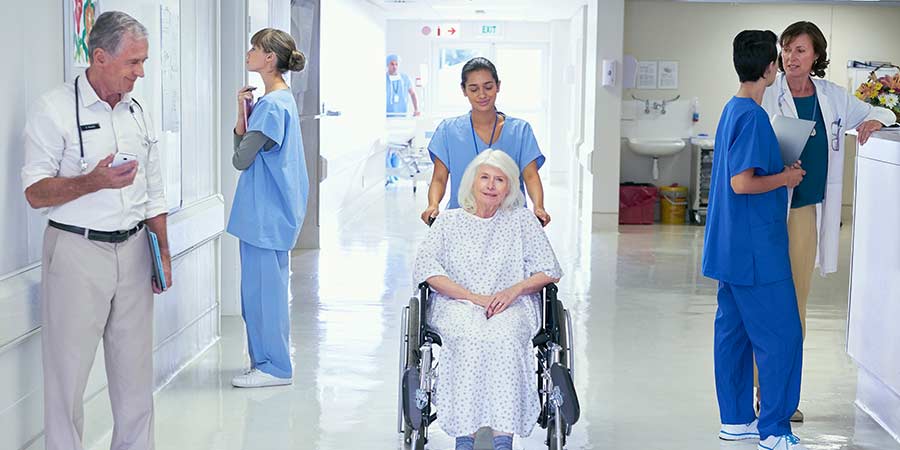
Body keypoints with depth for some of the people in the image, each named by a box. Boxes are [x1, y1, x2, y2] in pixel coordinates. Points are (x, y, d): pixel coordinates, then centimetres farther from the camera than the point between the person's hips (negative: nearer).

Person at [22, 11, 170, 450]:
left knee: (135, 367, 9)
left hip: (133, 249, 5)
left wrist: (163, 250, 14)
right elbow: (35, 192, -10)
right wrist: (94, 181, -24)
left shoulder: (137, 111, 11)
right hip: (77, 253, -5)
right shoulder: (54, 109, -7)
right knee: (69, 370, 0)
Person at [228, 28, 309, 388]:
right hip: (270, 212, 10)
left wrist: (243, 114, 4)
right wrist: (243, 115, -2)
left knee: (264, 287, -2)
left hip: (266, 213, -10)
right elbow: (242, 150, 13)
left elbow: (241, 159, -15)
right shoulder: (282, 100, 14)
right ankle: (268, 360, 25)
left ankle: (274, 366, 6)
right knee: (265, 287, 16)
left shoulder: (272, 105, -18)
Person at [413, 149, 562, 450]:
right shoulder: (449, 222, 17)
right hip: (456, 305, 0)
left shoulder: (522, 220, 17)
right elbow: (426, 268, 2)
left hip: (512, 308, 0)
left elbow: (550, 271, 12)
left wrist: (514, 290, -8)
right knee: (469, 336, -36)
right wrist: (473, 296, -11)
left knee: (504, 336, -36)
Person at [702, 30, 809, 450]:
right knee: (781, 336, -3)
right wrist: (786, 178, -10)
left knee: (733, 331, 13)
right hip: (756, 250, -10)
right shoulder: (753, 116, -18)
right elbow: (742, 183, -24)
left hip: (732, 248, 10)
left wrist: (782, 171, 14)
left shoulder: (732, 110, 12)